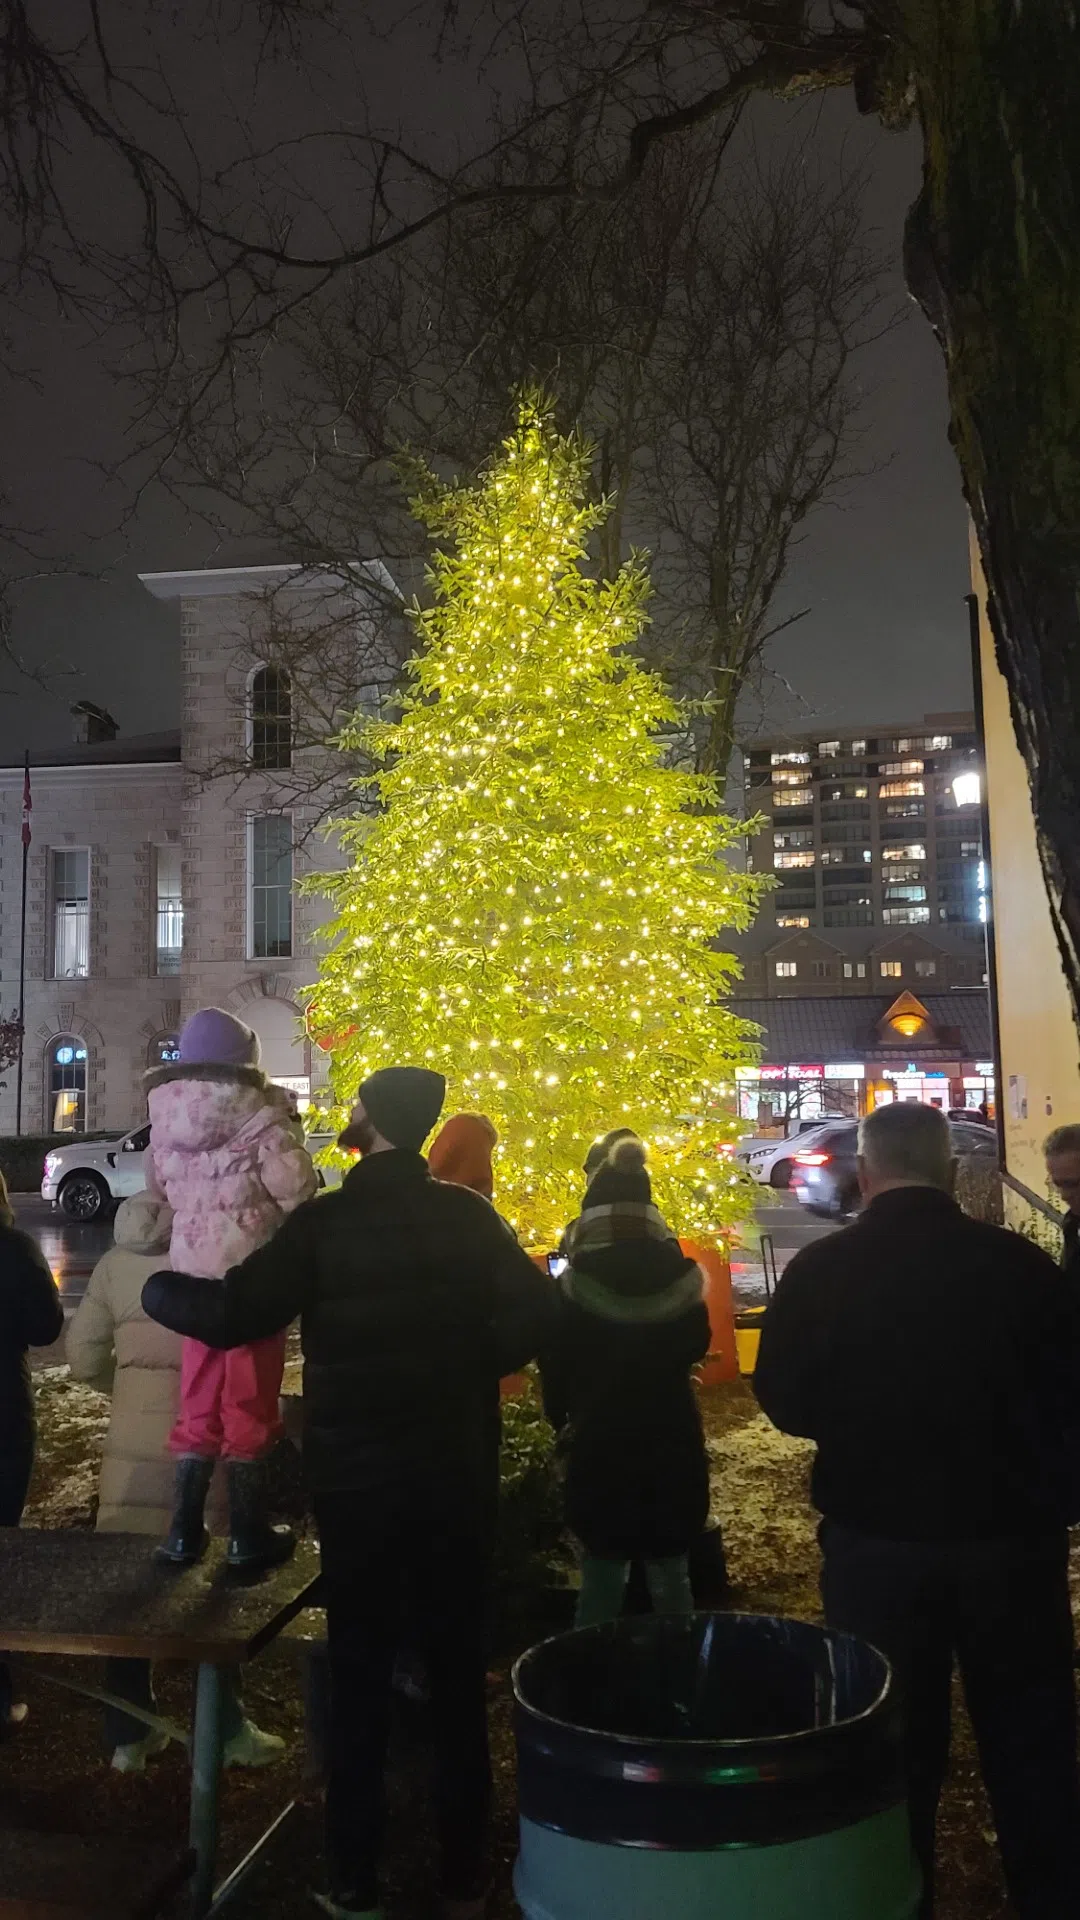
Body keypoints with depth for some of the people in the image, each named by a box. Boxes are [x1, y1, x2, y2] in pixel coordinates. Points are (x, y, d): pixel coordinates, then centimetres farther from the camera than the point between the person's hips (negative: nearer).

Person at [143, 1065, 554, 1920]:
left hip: (356, 1476, -2)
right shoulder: (466, 1215, -5)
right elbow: (535, 1313, -10)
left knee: (359, 1672, 13)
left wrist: (153, 1288, 0)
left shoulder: (324, 1221, -12)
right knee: (459, 1667, 14)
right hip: (455, 1473, 2)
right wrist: (469, 1368, 4)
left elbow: (231, 1314, -18)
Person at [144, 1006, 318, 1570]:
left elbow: (157, 1185, 15)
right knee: (248, 1405, 7)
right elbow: (294, 1188, -22)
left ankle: (185, 1531, 22)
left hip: (192, 1272, 5)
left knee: (198, 1405, 17)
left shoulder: (167, 1116, 3)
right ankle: (248, 1535, 16)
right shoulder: (259, 1113, -15)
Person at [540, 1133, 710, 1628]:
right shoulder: (678, 1275, -7)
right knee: (671, 1576, 16)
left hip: (599, 1445, -2)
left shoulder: (575, 1285, -14)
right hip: (670, 1442, 2)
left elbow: (555, 1370, -5)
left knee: (601, 1578, 11)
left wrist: (563, 1422, 13)